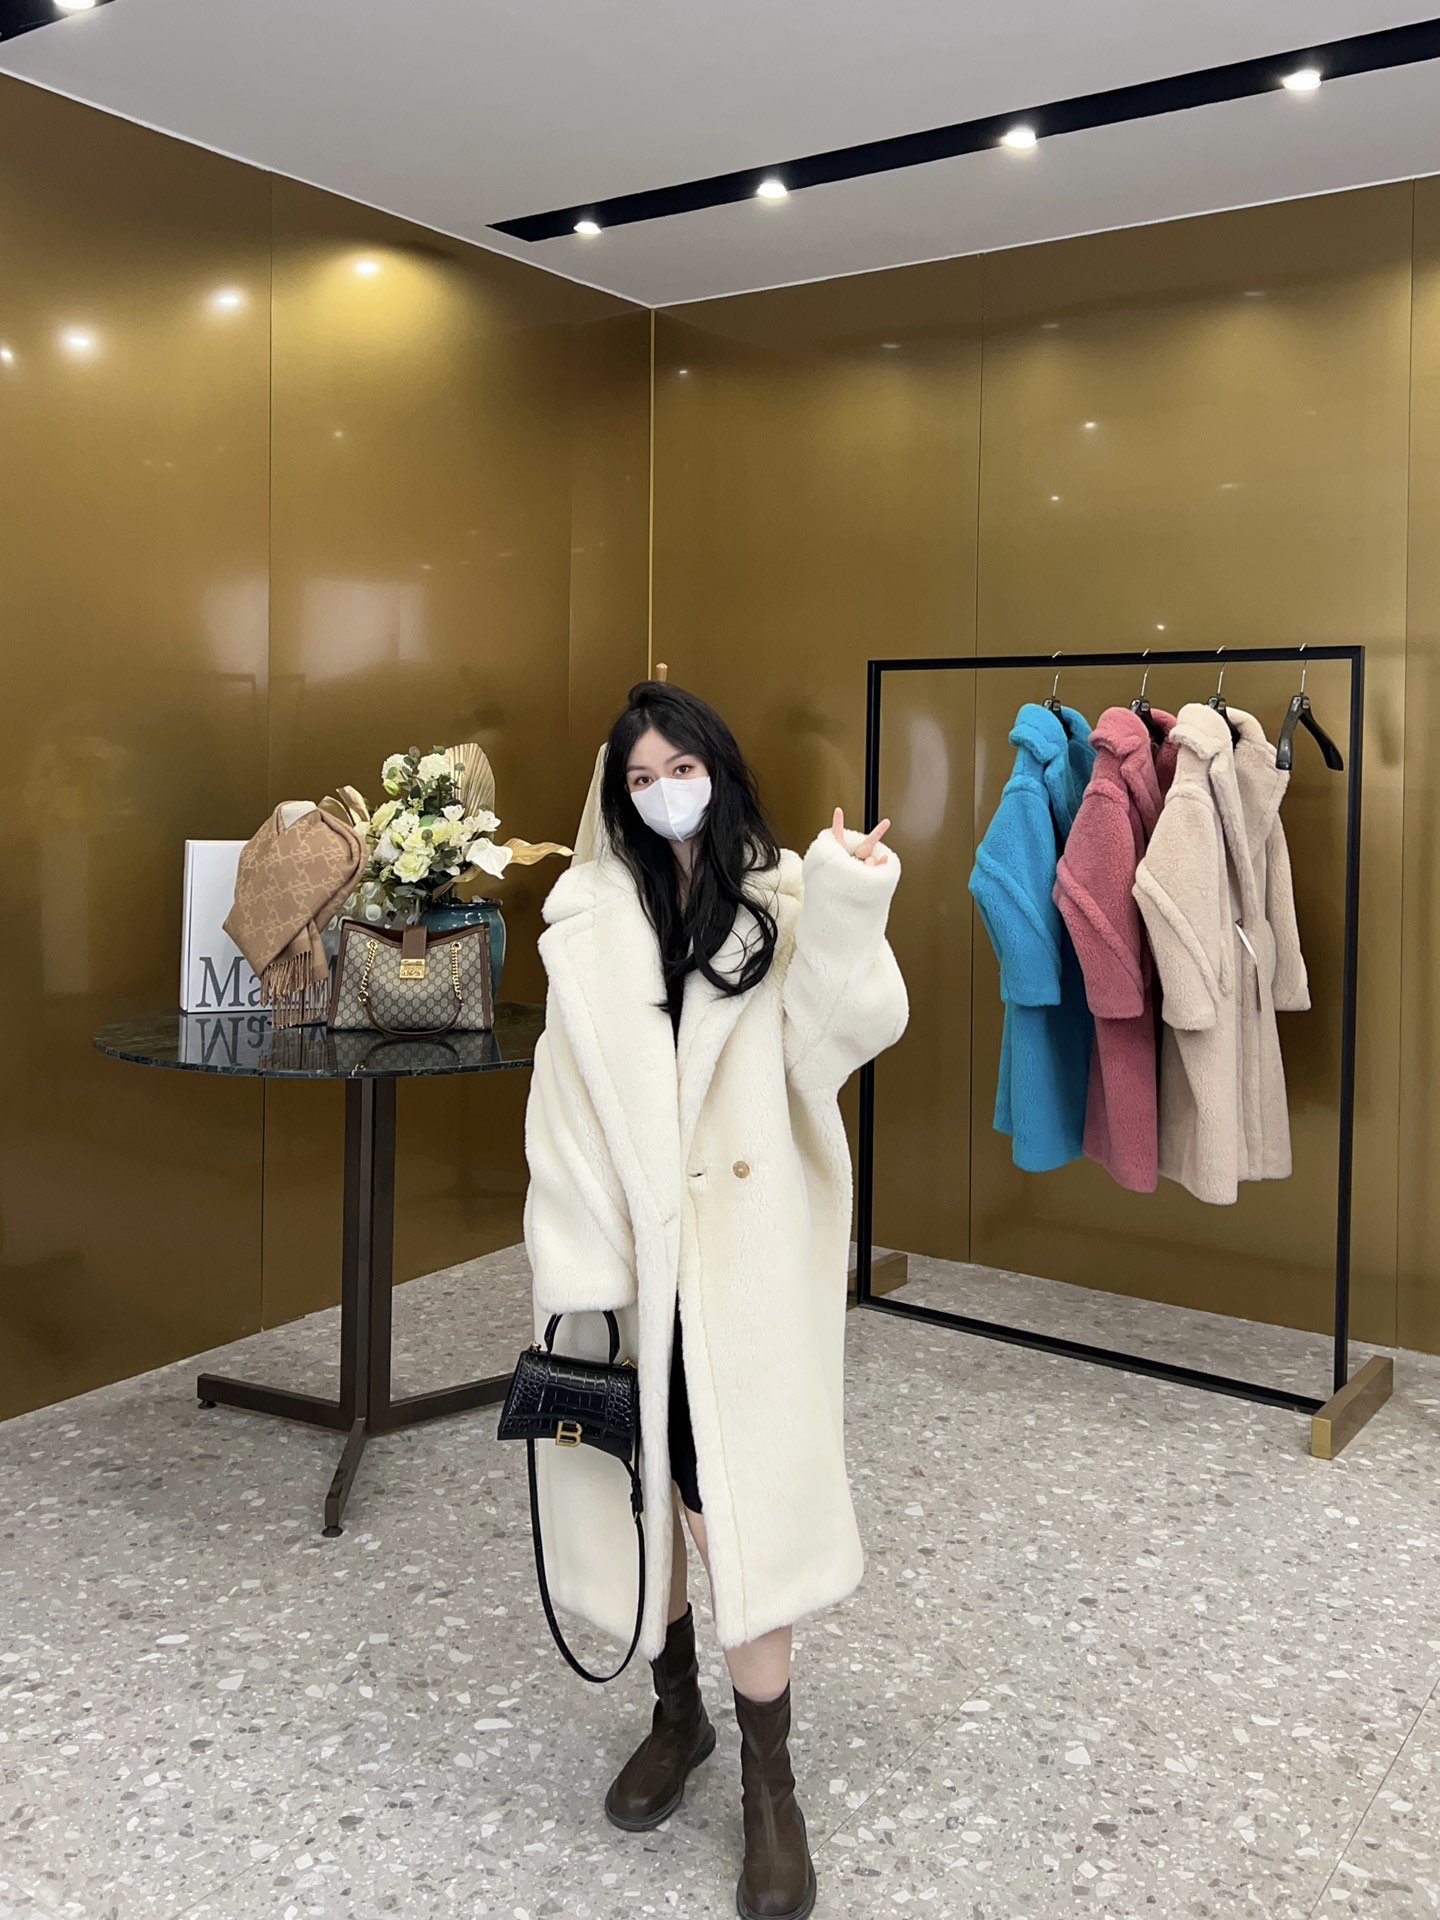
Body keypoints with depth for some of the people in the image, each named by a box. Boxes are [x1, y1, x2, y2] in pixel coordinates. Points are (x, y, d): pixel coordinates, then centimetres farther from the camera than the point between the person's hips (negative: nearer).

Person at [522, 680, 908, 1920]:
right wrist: (574, 1270, -7)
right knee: (642, 1489, 13)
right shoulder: (588, 922, 3)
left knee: (739, 1501, -2)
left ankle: (770, 1781, 14)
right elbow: (565, 1102, -1)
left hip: (747, 1251, -2)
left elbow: (839, 1041, -14)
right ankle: (677, 1711, 36)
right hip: (633, 1249, 2)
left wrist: (847, 919, -29)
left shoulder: (781, 904, 0)